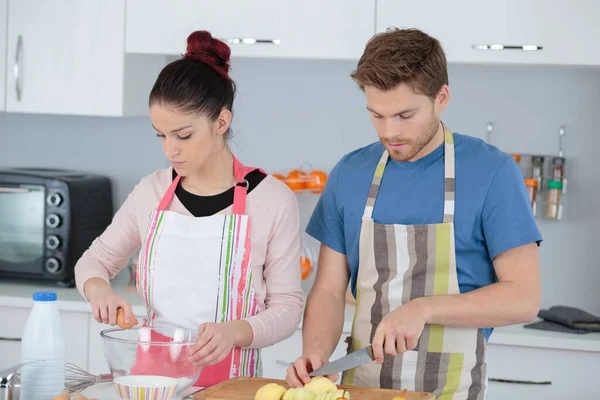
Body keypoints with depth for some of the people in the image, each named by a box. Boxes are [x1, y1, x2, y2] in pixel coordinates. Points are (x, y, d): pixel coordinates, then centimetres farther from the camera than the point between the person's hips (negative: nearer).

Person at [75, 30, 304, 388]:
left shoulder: (272, 199, -5)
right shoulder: (152, 192, 6)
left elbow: (287, 305, -2)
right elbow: (95, 259, 19)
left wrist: (235, 331, -21)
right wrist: (98, 290, -3)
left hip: (229, 382, -3)